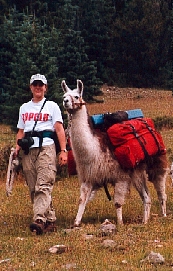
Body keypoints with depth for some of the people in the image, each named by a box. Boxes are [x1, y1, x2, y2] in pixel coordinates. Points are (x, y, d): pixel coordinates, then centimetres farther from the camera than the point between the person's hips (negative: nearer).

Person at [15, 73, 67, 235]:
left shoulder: (52, 106, 11)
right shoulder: (24, 108, 22)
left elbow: (59, 130, 4)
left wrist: (63, 151, -6)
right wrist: (17, 146, 3)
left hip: (46, 148, -5)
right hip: (28, 150, 5)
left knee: (43, 186, -18)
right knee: (33, 189, 0)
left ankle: (40, 220, -32)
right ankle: (50, 220, 6)